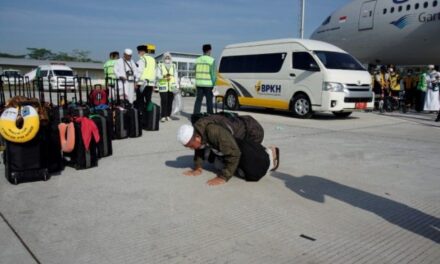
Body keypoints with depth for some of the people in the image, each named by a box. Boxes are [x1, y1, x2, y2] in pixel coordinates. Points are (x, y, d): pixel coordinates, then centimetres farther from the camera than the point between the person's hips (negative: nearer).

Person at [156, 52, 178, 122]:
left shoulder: (173, 66, 13)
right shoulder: (160, 66, 5)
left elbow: (175, 76, 10)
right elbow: (157, 75, -1)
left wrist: (177, 86, 0)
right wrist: (164, 76, -20)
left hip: (171, 87, 3)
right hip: (163, 87, -3)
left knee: (170, 102, 0)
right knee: (164, 102, -11)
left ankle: (168, 116, 9)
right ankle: (163, 116, -8)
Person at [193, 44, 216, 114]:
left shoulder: (197, 60, 9)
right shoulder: (212, 60, -7)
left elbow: (196, 72, 10)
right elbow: (213, 73, -10)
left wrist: (196, 83, 14)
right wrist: (214, 84, -5)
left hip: (199, 83, 5)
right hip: (208, 84, -5)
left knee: (198, 100, 7)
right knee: (209, 100, 3)